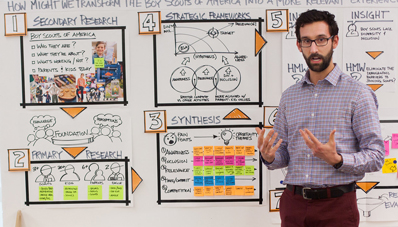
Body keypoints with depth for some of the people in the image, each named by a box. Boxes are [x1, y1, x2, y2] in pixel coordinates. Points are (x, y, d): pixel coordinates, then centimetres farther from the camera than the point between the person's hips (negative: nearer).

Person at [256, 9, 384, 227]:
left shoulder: (357, 93, -5)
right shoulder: (289, 96, 10)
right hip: (294, 203, 4)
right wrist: (269, 156, -8)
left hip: (336, 205, -4)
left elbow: (375, 156, -7)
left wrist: (336, 160, -23)